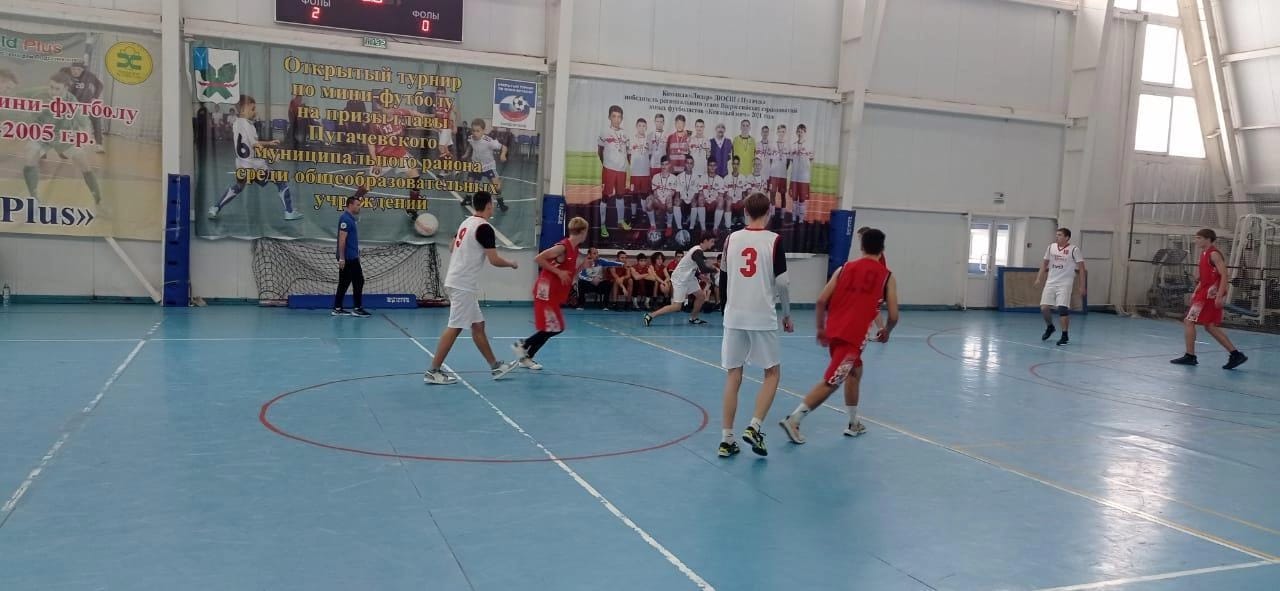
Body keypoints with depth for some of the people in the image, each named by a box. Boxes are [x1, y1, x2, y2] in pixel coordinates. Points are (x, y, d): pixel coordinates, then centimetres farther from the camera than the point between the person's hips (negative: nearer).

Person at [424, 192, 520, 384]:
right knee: (455, 328, -6)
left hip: (457, 281, 9)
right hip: (464, 285, -9)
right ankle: (433, 371, -2)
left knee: (478, 325, 14)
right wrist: (511, 264, 3)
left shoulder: (466, 222, 11)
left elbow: (453, 246, 25)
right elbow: (494, 260, -15)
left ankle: (495, 366, 22)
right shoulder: (484, 228, -15)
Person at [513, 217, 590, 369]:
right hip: (547, 291, -9)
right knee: (555, 328, -8)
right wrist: (558, 272, -22)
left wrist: (583, 265, 5)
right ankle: (522, 345, 4)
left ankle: (526, 357, 18)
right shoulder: (562, 247, -17)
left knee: (555, 328, 10)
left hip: (555, 293, 9)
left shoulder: (574, 249, 10)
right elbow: (538, 259, -23)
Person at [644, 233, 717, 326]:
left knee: (702, 296, 8)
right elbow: (703, 269, -30)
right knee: (676, 306, -10)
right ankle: (650, 315, -6)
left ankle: (693, 318, 22)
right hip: (680, 279, -10)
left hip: (688, 278, 10)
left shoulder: (699, 251, 7)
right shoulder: (698, 252, -24)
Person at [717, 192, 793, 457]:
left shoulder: (732, 238, 4)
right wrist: (787, 314, 6)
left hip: (734, 316, 3)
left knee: (733, 376, 9)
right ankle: (754, 427, -2)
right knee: (772, 373, 13)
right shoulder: (774, 240, -6)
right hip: (762, 317, -3)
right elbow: (782, 282, -6)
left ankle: (726, 439, 8)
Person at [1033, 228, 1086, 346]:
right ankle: (1050, 327, 28)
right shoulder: (1051, 247, 6)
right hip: (1051, 282, 4)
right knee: (1044, 308, -2)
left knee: (1063, 308, -13)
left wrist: (1082, 286, -7)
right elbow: (1045, 263, 16)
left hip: (1065, 283, -4)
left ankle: (1065, 335, 1)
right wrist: (1039, 278, 6)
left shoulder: (1074, 249, -6)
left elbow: (1081, 268, -3)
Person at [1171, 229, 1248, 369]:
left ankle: (1190, 356, -2)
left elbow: (1224, 276, -19)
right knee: (1210, 327, 12)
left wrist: (1220, 296, -26)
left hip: (1210, 294, -10)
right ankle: (1235, 354, 15)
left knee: (1189, 321, -7)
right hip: (1204, 293, 10)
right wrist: (1196, 292, 17)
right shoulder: (1204, 254, 15)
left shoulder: (1214, 254, -12)